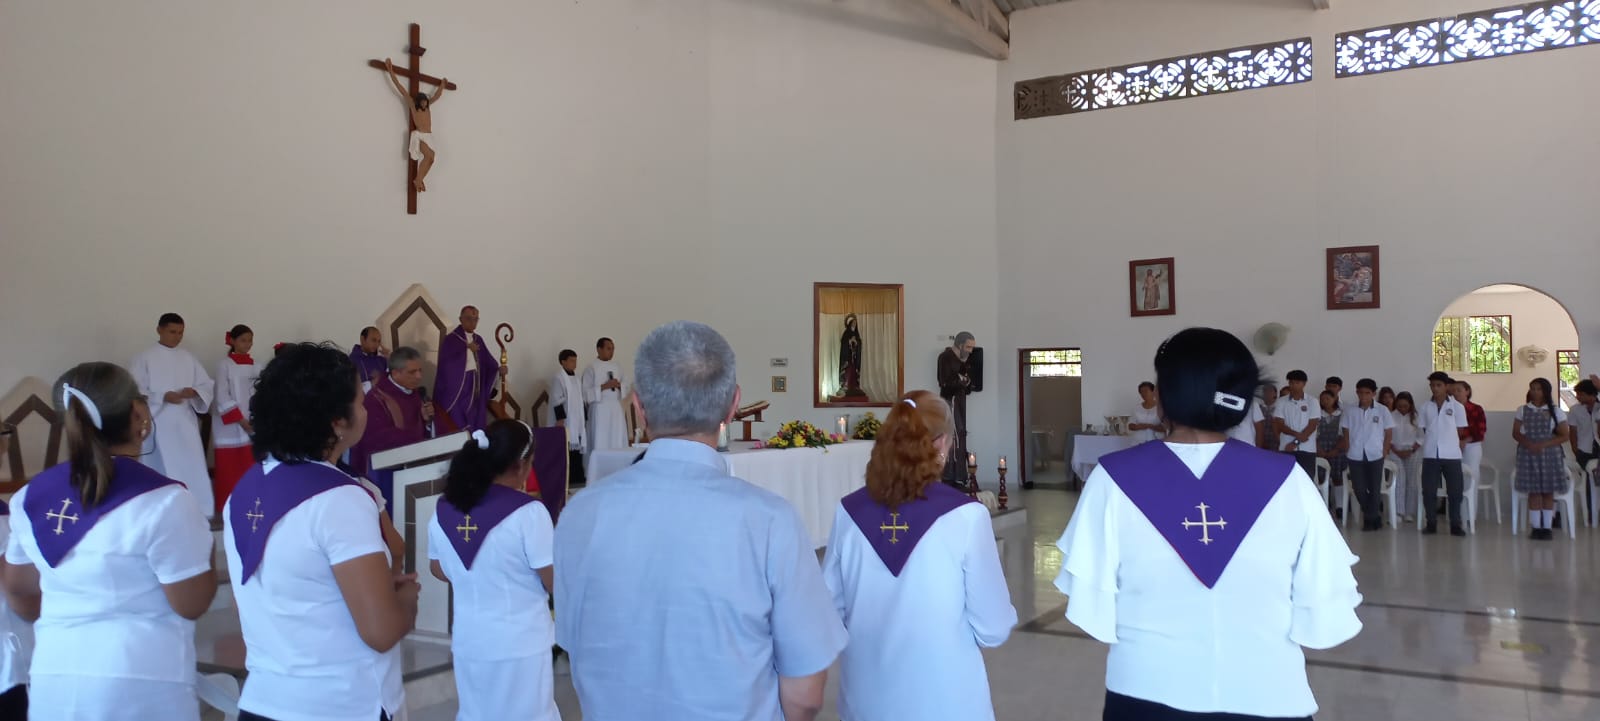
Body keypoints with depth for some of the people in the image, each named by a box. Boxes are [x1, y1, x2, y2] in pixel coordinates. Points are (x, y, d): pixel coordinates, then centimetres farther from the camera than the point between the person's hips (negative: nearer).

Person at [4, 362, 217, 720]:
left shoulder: (30, 497, 3)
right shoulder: (163, 502, -17)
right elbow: (192, 605, -13)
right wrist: (202, 545, 3)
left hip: (52, 680, 5)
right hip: (141, 685, -5)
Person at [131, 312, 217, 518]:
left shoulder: (188, 358, 10)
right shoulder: (145, 358, -2)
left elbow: (208, 384, 9)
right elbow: (137, 392, -7)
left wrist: (194, 392, -12)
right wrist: (163, 397, -20)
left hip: (186, 423, 3)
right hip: (159, 424, -3)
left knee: (193, 468, 0)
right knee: (161, 472, 0)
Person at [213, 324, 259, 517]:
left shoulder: (254, 365, 10)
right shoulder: (225, 365, -4)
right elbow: (222, 397, -9)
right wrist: (240, 420, -15)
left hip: (252, 425, 4)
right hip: (229, 426, -4)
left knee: (249, 468, 5)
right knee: (229, 470, -1)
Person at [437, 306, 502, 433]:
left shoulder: (478, 339, 11)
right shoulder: (451, 339, -9)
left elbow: (487, 360, 8)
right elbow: (446, 363, -20)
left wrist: (498, 369, -12)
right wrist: (466, 347, -25)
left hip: (475, 388, 6)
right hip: (457, 387, -6)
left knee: (475, 424, 8)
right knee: (458, 425, -5)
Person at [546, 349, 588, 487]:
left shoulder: (576, 378, 16)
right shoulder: (558, 378, -7)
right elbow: (557, 400, -14)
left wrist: (585, 418, 17)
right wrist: (560, 418, -19)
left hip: (577, 421, 8)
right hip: (565, 421, -8)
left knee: (577, 447, 6)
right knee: (565, 449, -9)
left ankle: (578, 477, 9)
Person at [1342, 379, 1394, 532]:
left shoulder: (1382, 411, 0)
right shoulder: (1350, 411, 3)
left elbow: (1389, 433, 4)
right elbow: (1345, 433, 7)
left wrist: (1385, 451, -1)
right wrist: (1348, 450, 0)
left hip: (1375, 455, -1)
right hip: (1355, 455, 1)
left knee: (1374, 488, 2)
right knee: (1359, 489, 2)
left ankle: (1369, 518, 14)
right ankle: (1374, 517, 20)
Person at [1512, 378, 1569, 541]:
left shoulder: (1556, 412, 1)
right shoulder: (1522, 410, 5)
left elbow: (1564, 436, -2)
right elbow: (1515, 433, 4)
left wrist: (1544, 445, -16)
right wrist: (1529, 444, -15)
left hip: (1550, 454, 0)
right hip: (1529, 454, 1)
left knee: (1548, 491, 1)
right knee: (1534, 491, 0)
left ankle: (1547, 527, 7)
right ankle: (1536, 527, 3)